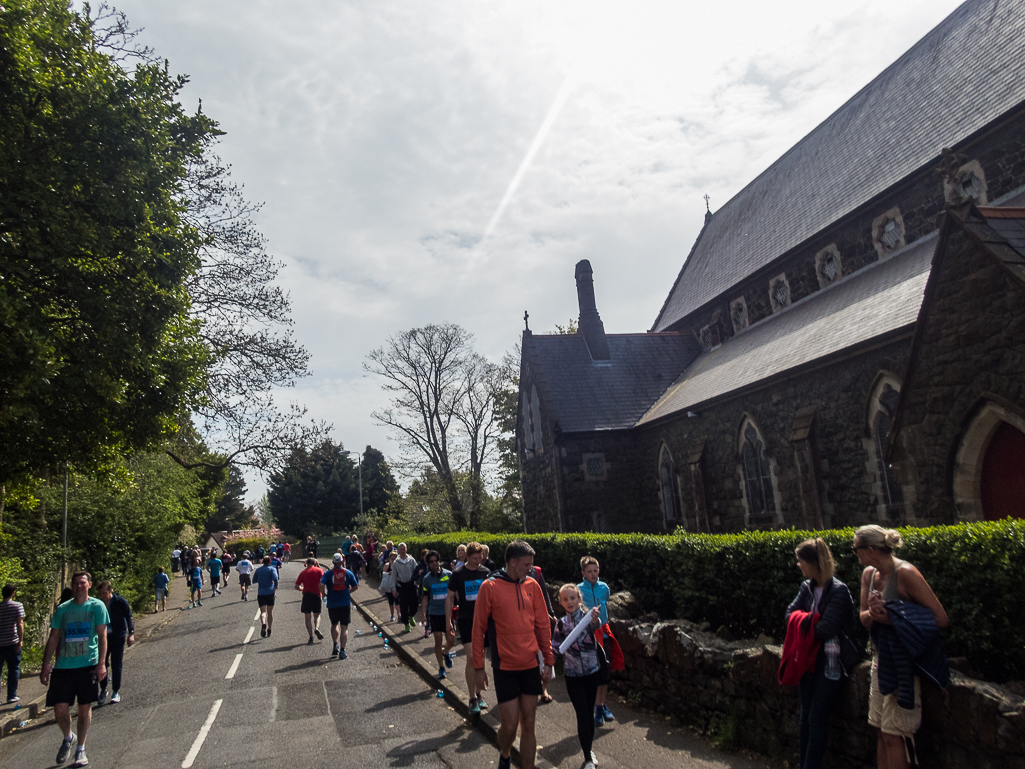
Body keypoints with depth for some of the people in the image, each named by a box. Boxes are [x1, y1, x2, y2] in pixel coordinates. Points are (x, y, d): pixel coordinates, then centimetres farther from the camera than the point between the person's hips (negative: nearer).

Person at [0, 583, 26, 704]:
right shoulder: (17, 606, -6)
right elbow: (20, 624, -12)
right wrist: (21, 640, -9)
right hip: (12, 643, -3)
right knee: (14, 669, 7)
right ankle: (12, 696, 9)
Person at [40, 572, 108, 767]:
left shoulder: (97, 606, -1)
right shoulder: (62, 609, 7)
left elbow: (102, 636, -4)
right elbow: (53, 638, 10)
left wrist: (101, 663, -12)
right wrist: (45, 666, 4)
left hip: (88, 665, -2)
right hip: (63, 665, 2)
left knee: (85, 708, 5)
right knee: (60, 709, -2)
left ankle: (80, 749, 21)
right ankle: (68, 738, 29)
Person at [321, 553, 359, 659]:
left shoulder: (328, 574, -2)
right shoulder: (348, 573, 2)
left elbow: (321, 584, -17)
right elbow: (356, 586, 4)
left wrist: (324, 594, 0)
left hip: (332, 604, 0)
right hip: (345, 604, 0)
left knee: (334, 625, 23)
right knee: (344, 627, 5)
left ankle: (335, 645, 10)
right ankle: (342, 651, 2)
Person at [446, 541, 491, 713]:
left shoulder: (486, 572, 0)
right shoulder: (458, 574, -5)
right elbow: (450, 598, 1)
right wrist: (448, 621, -2)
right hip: (466, 621, -2)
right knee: (471, 658, -8)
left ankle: (479, 693, 24)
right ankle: (473, 698, 1)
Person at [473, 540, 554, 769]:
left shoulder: (532, 585, 3)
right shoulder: (490, 587, -9)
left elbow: (543, 625, 9)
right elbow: (478, 629, -5)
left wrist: (548, 661, 7)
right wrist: (479, 668, -4)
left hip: (531, 666, 4)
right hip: (505, 667, -3)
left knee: (528, 724, 9)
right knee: (509, 725, 0)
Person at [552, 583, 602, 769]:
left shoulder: (587, 617, -9)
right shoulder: (561, 624, -1)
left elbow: (595, 625, -32)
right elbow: (556, 647, 5)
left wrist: (595, 620, -56)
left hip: (591, 672, 0)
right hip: (573, 675, 0)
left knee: (588, 713, 11)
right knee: (583, 714, -4)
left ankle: (588, 748, 29)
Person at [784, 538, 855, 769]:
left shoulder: (838, 591, -18)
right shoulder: (807, 587, 4)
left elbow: (826, 629, -22)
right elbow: (789, 615, 3)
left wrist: (805, 622, -6)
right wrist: (808, 621, -14)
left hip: (829, 661, -7)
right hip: (808, 659, 7)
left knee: (817, 719, 0)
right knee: (805, 716, 13)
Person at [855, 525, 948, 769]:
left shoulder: (905, 573, -19)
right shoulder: (869, 574, 5)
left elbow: (941, 618, -18)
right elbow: (863, 618, 9)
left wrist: (893, 618, -23)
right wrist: (874, 613, -14)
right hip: (880, 658, 7)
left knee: (893, 736, -2)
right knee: (881, 732, 13)